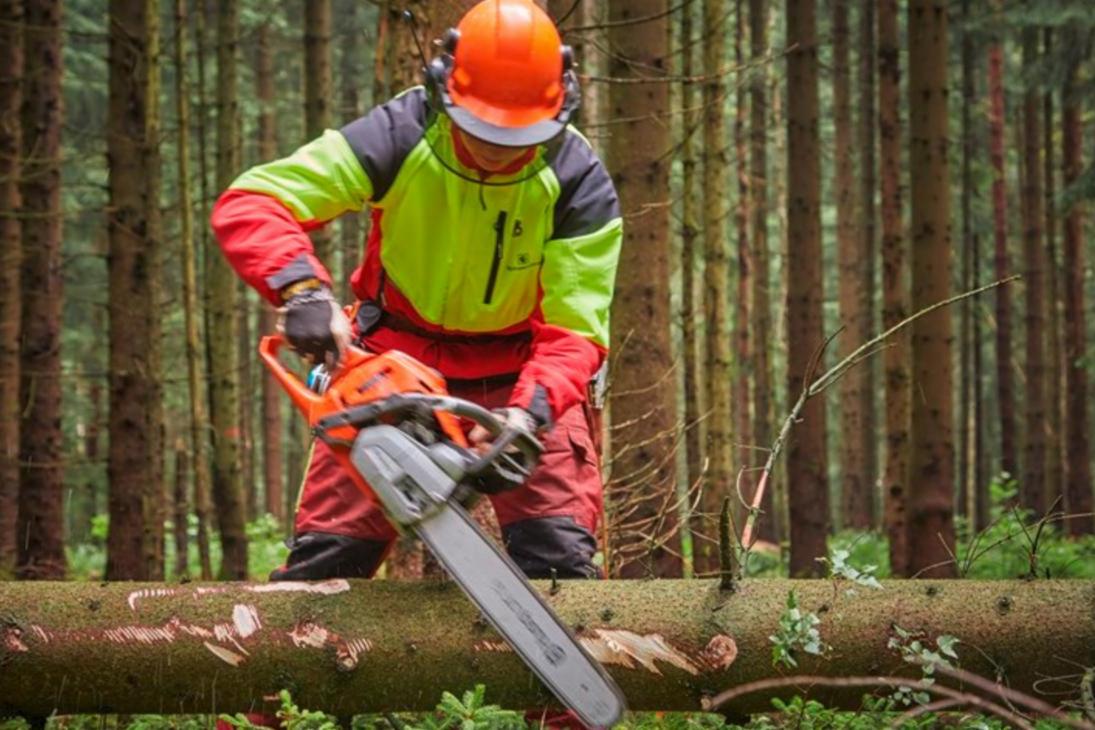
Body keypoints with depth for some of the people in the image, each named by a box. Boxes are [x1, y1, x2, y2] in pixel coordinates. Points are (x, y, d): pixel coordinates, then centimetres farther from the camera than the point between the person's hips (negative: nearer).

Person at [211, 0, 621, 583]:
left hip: (517, 375, 0)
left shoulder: (579, 185, -20)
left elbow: (574, 332, -22)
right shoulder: (398, 137, -22)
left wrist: (530, 411, -42)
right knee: (325, 556, -2)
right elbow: (248, 205, -26)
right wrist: (302, 289, -45)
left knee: (558, 557, -13)